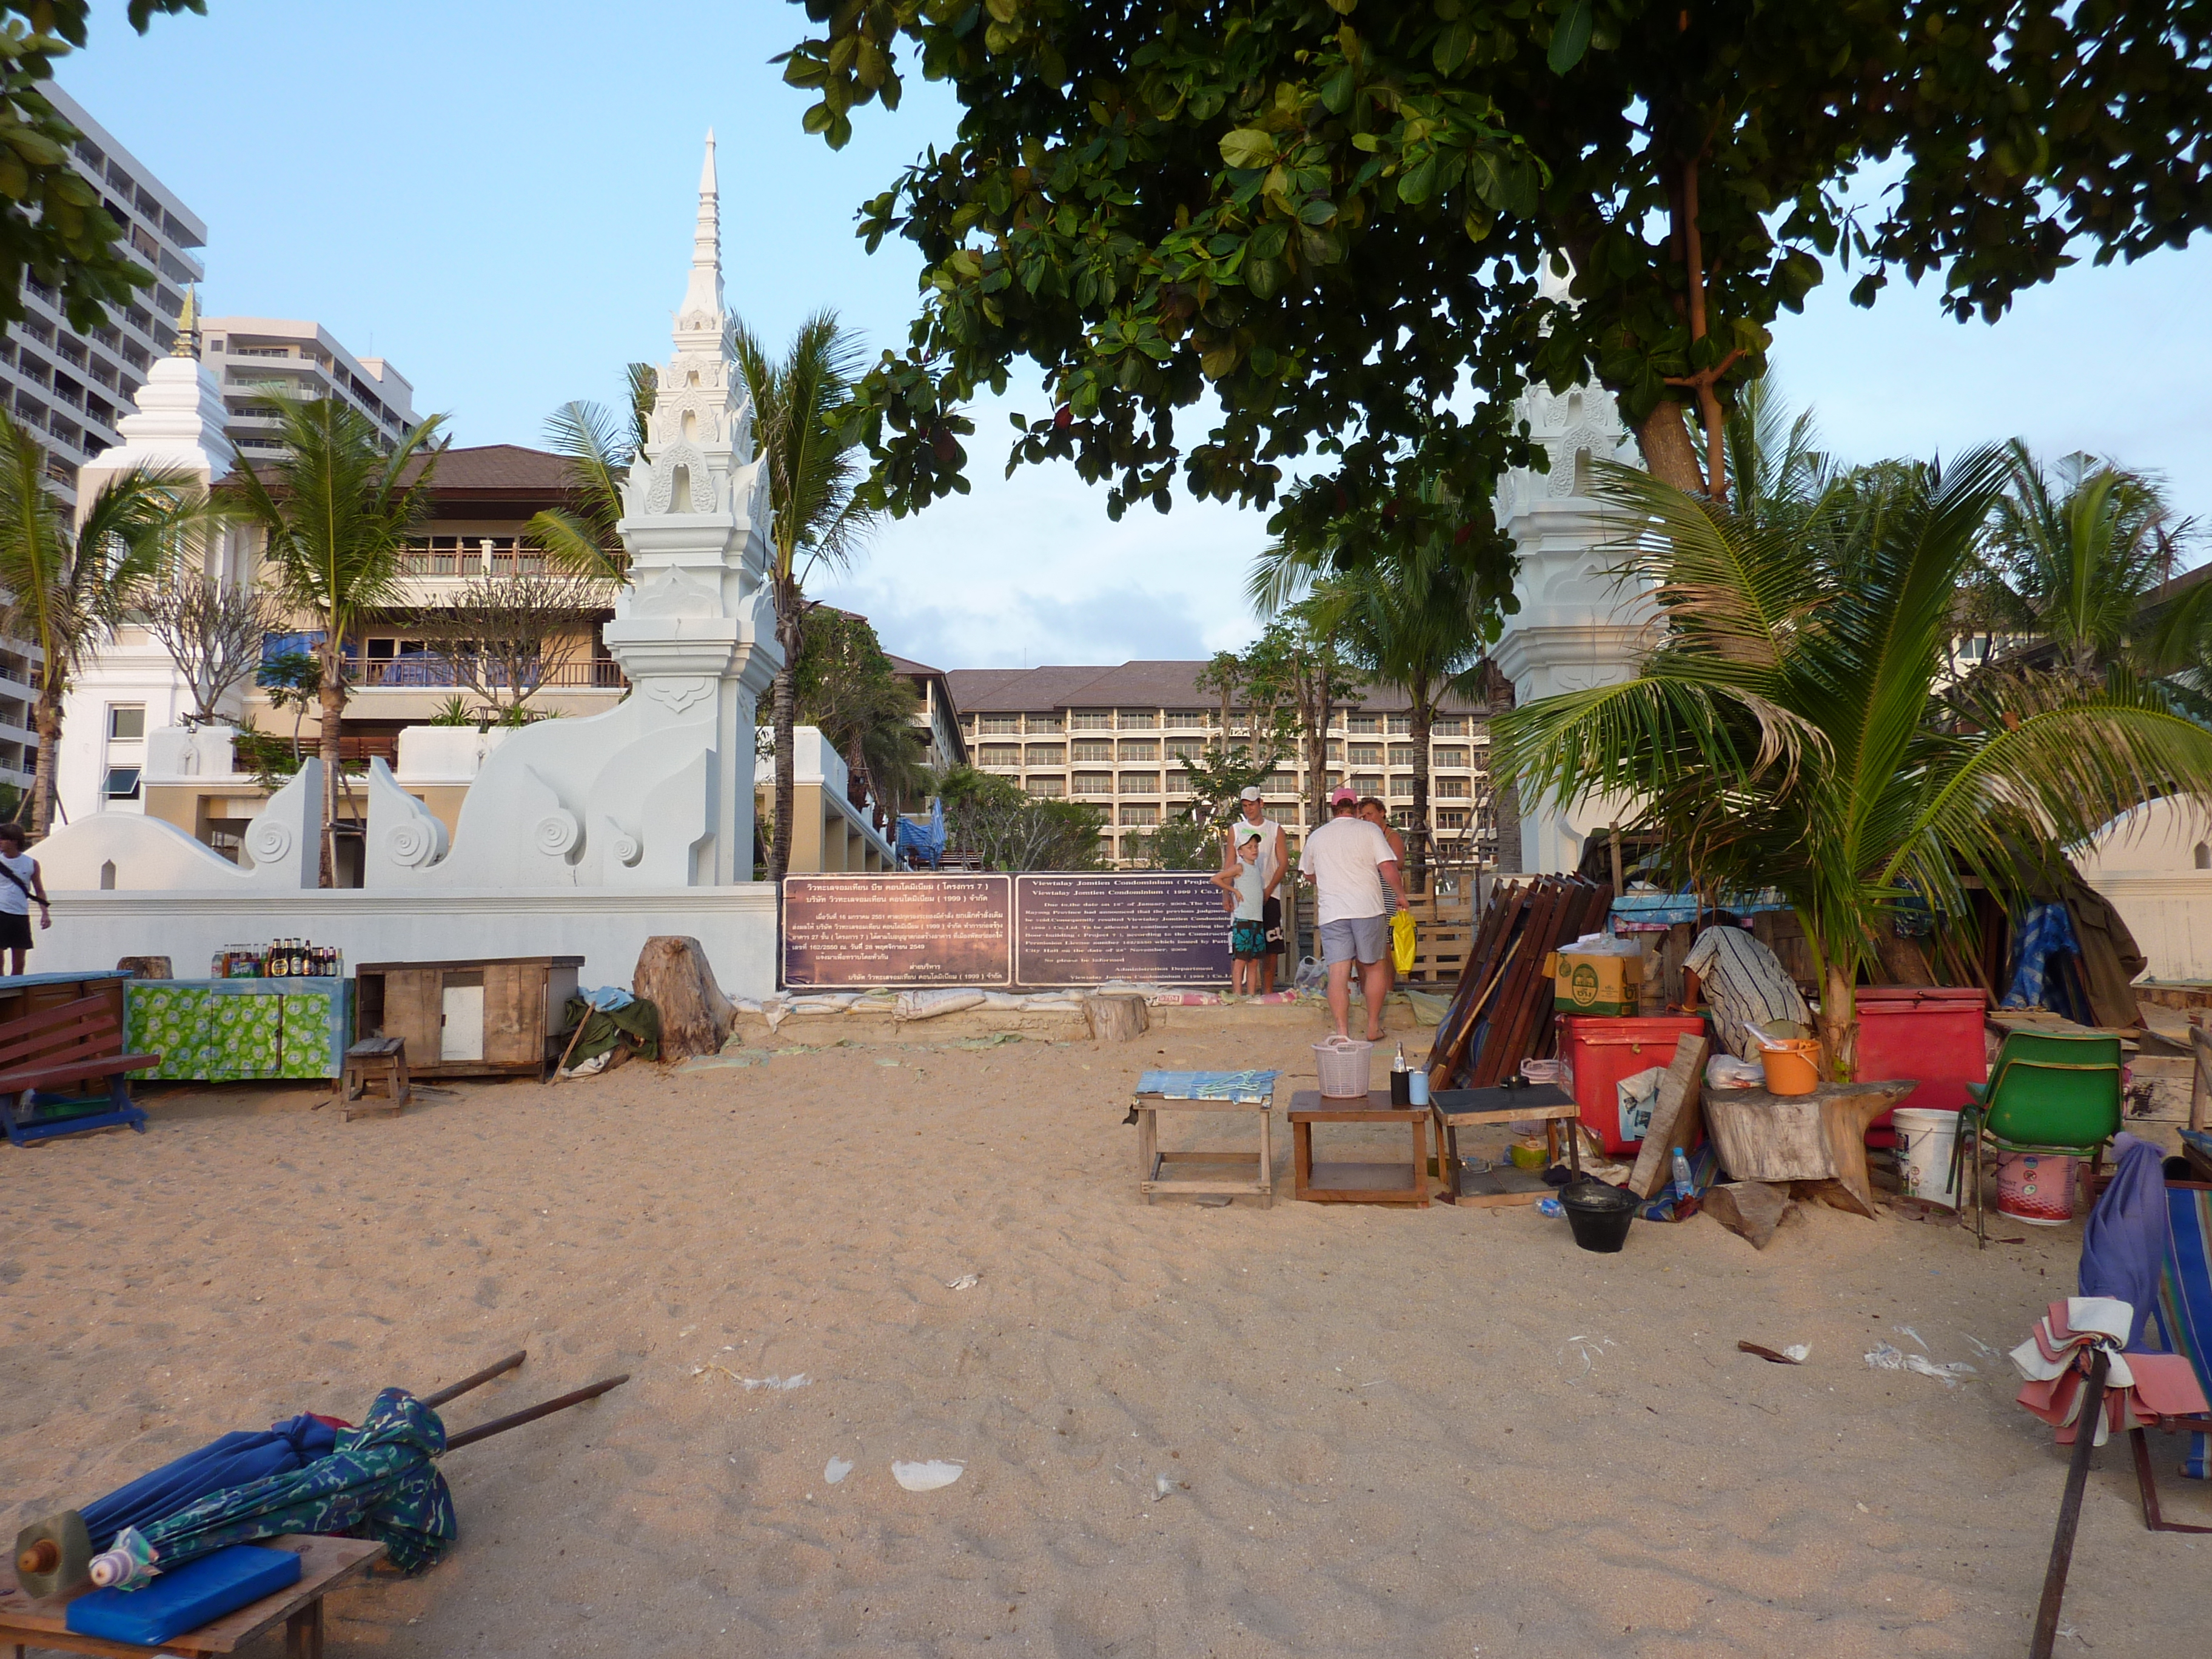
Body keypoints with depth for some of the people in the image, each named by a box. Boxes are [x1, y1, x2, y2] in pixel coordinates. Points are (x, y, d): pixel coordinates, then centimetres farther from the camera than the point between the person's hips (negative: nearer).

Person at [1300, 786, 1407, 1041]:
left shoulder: (1316, 837, 12)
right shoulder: (1370, 831, 3)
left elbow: (1309, 875, 25)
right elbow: (1388, 869, -6)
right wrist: (1401, 894, 10)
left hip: (1331, 912, 1)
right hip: (1368, 908, -1)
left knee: (1338, 973, -2)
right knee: (1375, 967, 13)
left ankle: (1342, 1032, -7)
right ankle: (1373, 1027, 17)